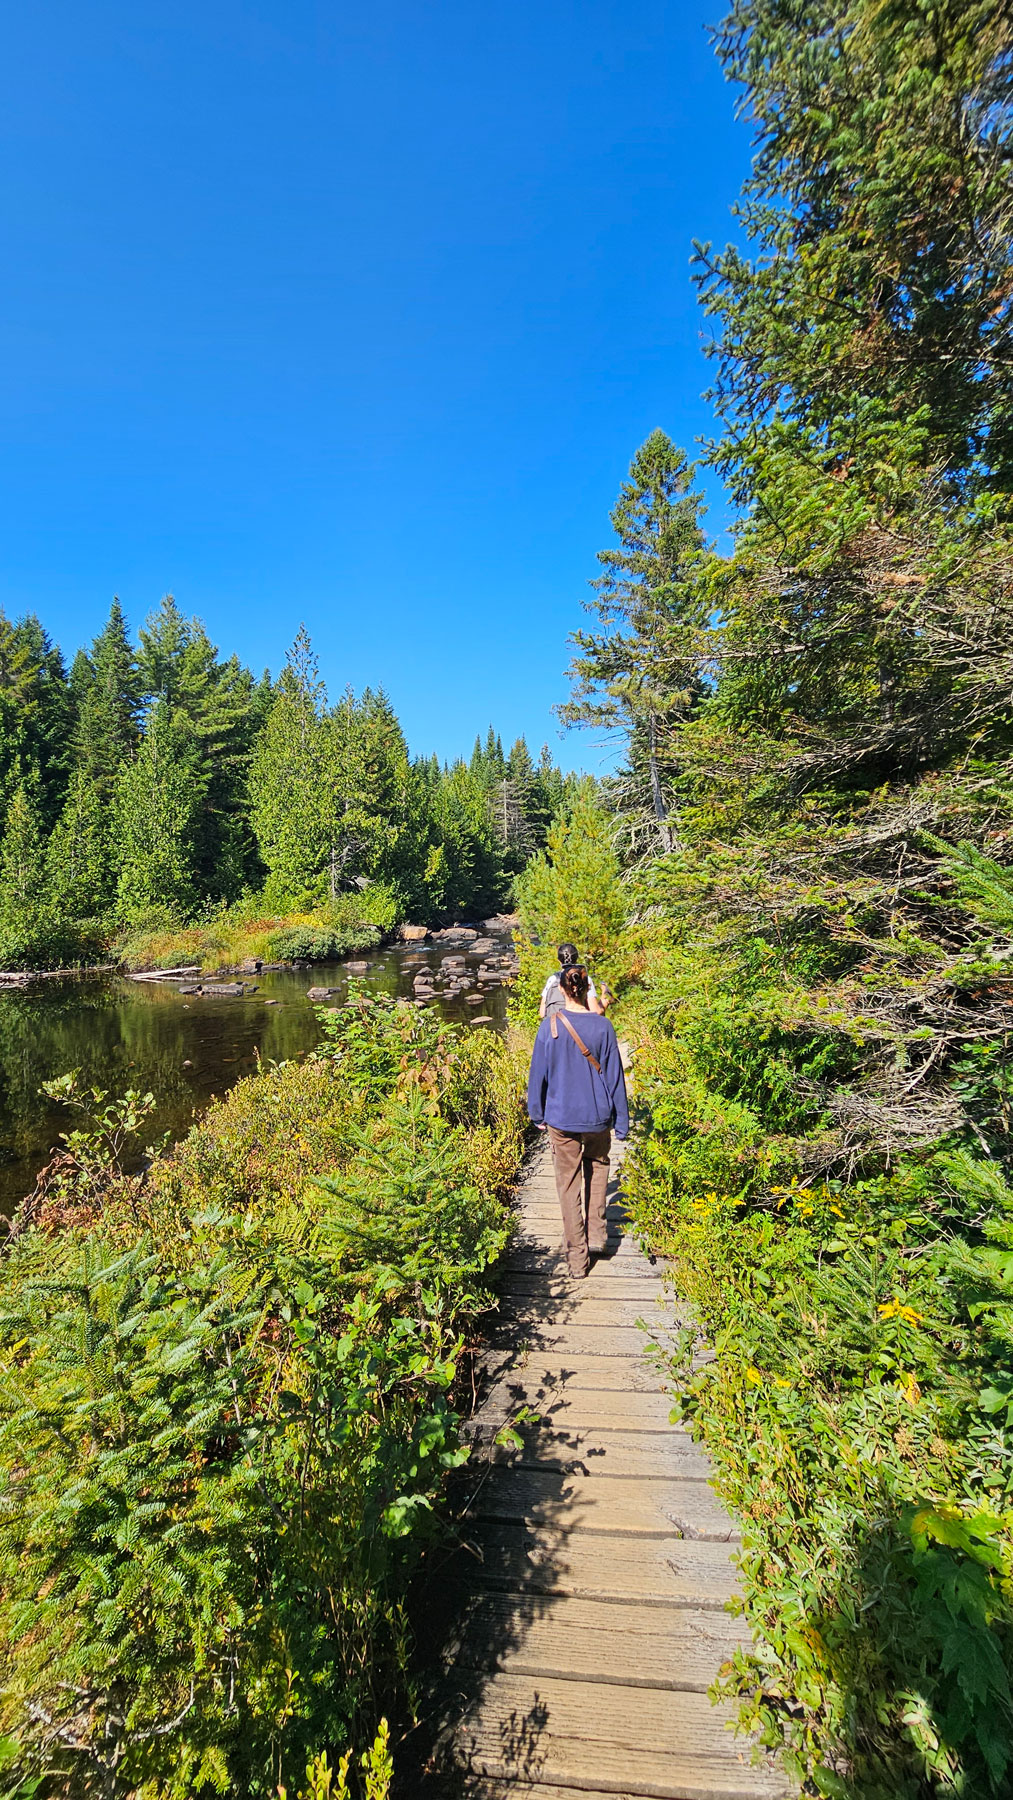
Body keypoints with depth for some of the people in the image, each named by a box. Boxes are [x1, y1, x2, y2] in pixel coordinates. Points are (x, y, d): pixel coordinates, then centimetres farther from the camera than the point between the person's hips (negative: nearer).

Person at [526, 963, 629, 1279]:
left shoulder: (550, 1025, -11)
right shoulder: (603, 1026, -10)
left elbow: (538, 1073, -3)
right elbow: (614, 1075, -4)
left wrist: (537, 1113, 11)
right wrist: (622, 1120, 6)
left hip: (561, 1117, -1)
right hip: (598, 1115, 1)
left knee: (568, 1184, 11)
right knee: (597, 1168, 27)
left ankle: (577, 1259, 18)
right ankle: (596, 1235, 27)